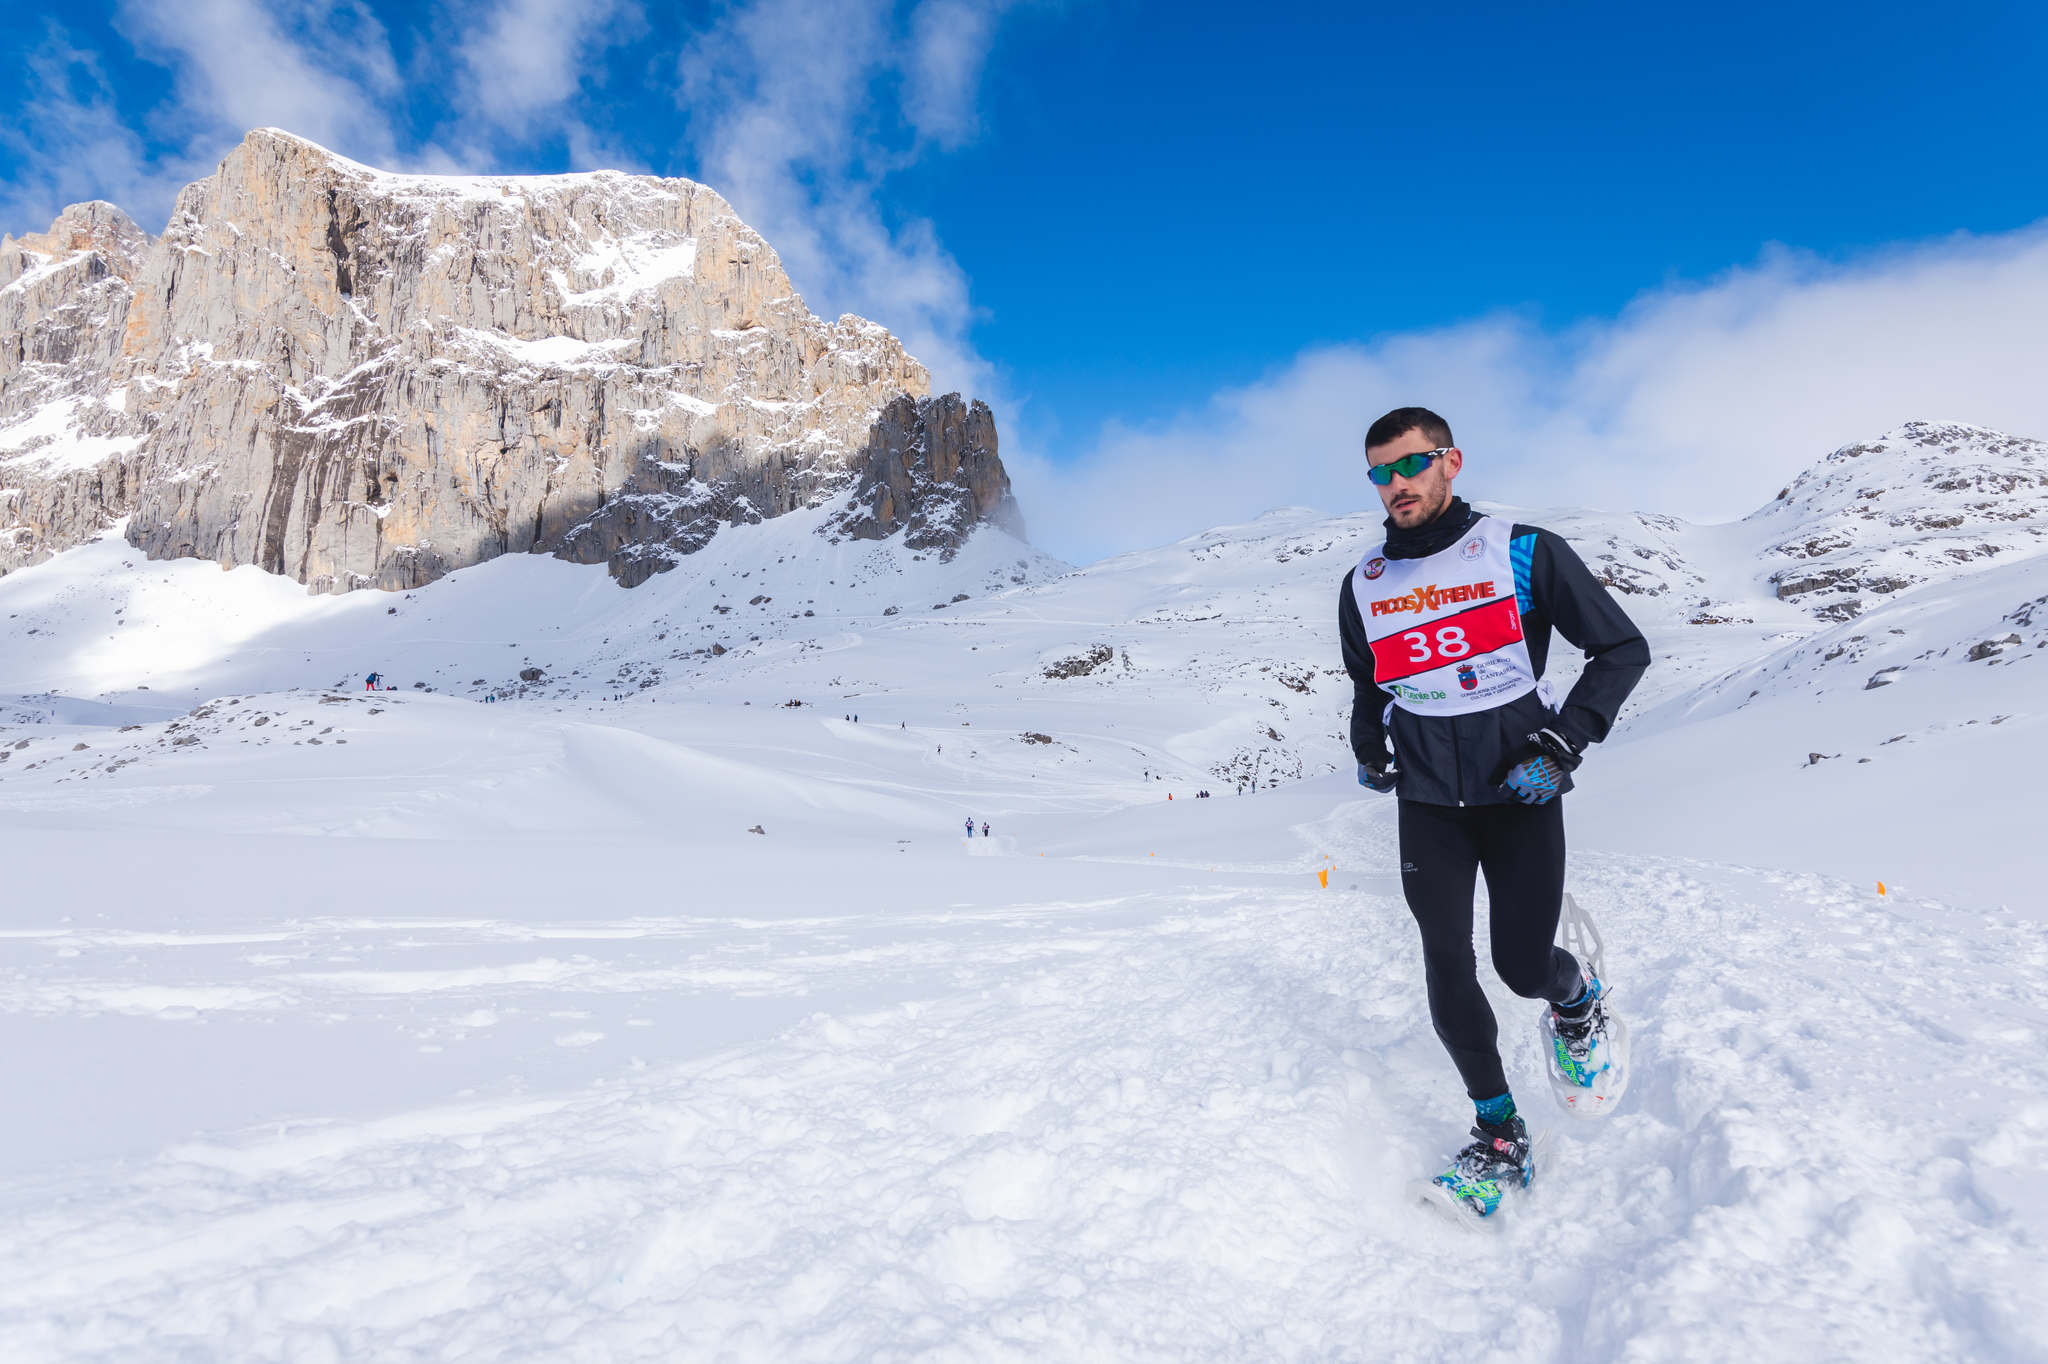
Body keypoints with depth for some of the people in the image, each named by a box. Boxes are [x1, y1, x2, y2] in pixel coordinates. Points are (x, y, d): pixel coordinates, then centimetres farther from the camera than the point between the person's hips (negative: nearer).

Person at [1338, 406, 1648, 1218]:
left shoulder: (1522, 553, -7)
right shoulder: (1363, 585, 5)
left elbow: (1623, 649, -3)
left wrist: (1562, 743, -12)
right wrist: (1370, 753, 20)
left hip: (1519, 793, -3)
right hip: (1428, 806, 3)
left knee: (1524, 966, -3)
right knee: (1447, 968, -3)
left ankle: (1577, 1000, 35)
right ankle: (1499, 1134, 13)